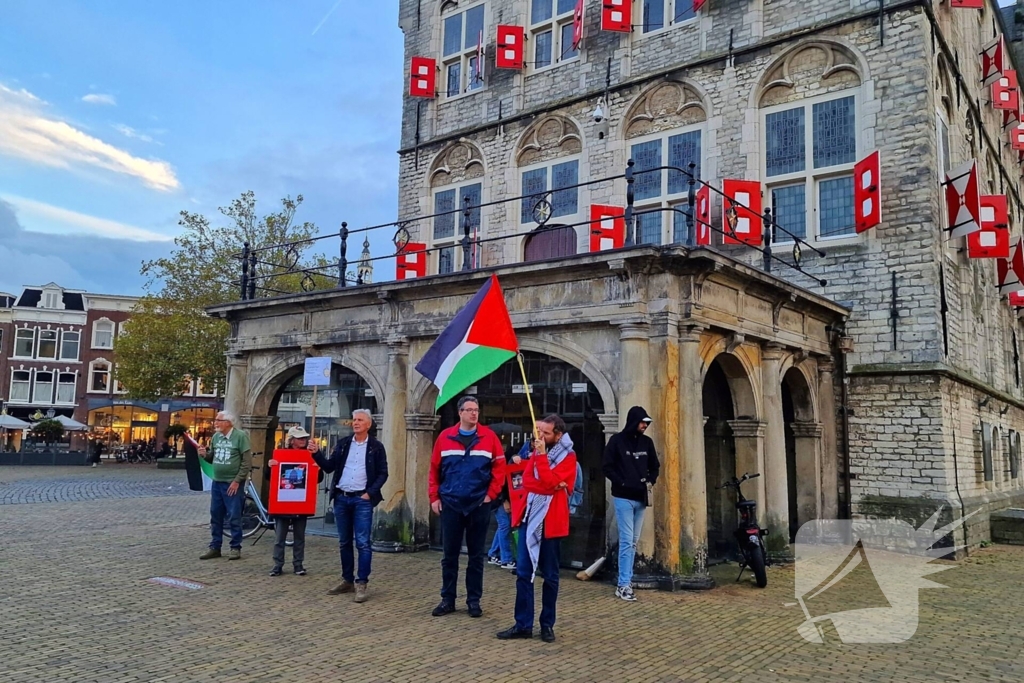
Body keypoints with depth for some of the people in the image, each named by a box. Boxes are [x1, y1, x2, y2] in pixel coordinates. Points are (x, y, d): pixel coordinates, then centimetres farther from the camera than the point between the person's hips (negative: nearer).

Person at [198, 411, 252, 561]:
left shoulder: (240, 436, -11)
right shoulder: (216, 436, 8)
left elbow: (246, 461, -13)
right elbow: (213, 458, 17)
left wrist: (237, 481, -16)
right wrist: (205, 454, -6)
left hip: (232, 483, -6)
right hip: (216, 482, 7)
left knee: (234, 517, -1)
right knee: (215, 516, 12)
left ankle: (236, 548, 9)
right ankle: (215, 547, 21)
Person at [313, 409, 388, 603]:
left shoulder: (376, 447, 0)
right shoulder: (343, 444, 9)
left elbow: (383, 474, -1)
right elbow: (329, 467, 7)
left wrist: (370, 493, -10)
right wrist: (316, 454, -6)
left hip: (362, 500, -4)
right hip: (341, 498, 4)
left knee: (362, 543, -6)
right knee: (344, 542, 11)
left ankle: (361, 583, -1)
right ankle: (347, 581, 21)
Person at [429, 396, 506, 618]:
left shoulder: (489, 437, -2)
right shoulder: (445, 437, 1)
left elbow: (499, 467, -1)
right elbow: (434, 469, 4)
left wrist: (491, 494, -5)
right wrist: (434, 497, 0)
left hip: (479, 505, -1)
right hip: (450, 504, 1)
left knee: (476, 555, 8)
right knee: (449, 554, 8)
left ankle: (474, 600, 18)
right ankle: (447, 599, 19)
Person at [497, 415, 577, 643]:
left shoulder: (568, 457, -6)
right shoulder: (537, 452, 12)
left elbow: (549, 483, -19)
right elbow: (526, 481, -1)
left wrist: (541, 455, -19)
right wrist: (550, 486, -16)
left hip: (551, 521, -5)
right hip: (530, 518, 5)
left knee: (550, 575, 7)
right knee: (523, 573, 3)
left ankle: (547, 624, 18)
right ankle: (523, 624, 9)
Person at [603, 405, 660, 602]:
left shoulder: (647, 442, 8)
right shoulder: (617, 440, -6)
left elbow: (655, 466, 17)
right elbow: (608, 467, -7)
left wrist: (650, 481, 0)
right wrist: (622, 483, -16)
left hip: (641, 498, 6)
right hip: (623, 498, -5)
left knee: (633, 541, 11)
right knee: (626, 541, -8)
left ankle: (626, 580, 19)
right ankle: (624, 585, -5)